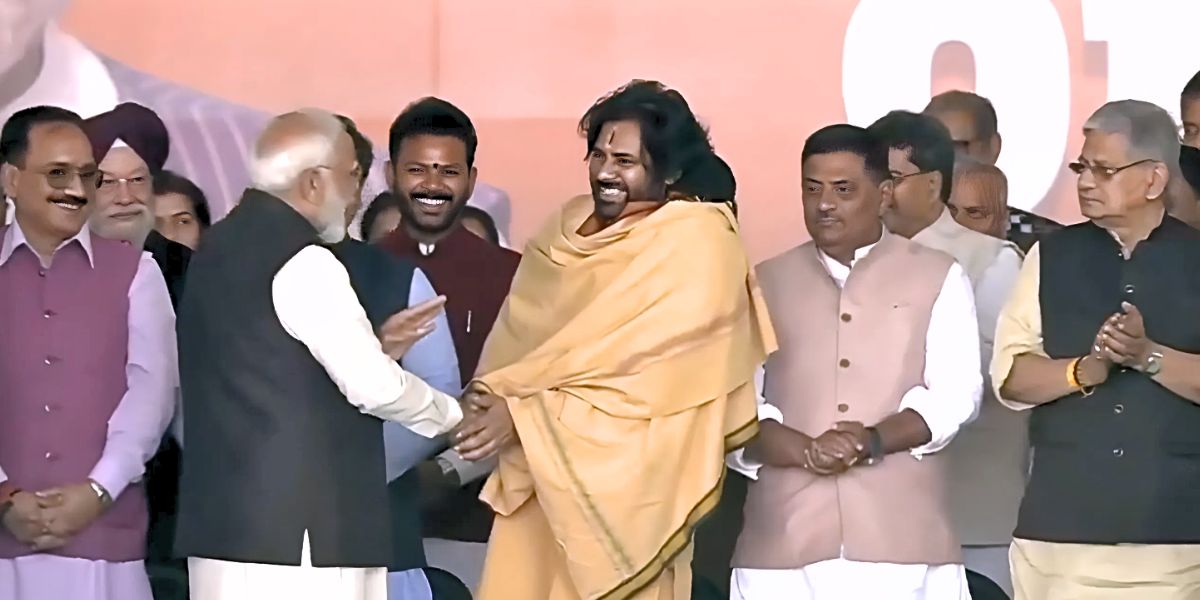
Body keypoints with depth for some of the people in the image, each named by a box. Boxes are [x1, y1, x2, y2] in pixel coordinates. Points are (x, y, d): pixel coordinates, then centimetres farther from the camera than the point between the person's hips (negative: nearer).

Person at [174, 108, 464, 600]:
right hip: (297, 526, -9)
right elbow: (375, 388, -12)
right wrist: (454, 416, 5)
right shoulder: (303, 263, -13)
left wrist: (370, 349, 15)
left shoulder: (219, 249, 15)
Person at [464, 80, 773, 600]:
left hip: (623, 479, -6)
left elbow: (631, 363, -17)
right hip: (540, 477, 6)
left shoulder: (695, 245, -10)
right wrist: (495, 398, -8)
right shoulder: (571, 225, 13)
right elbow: (522, 328, 10)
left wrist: (522, 406, -20)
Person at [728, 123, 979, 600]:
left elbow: (956, 393, 2)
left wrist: (876, 441, -16)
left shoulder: (938, 278, 12)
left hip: (901, 538, -1)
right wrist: (807, 452, -14)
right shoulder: (765, 285, 15)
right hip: (786, 538, 1)